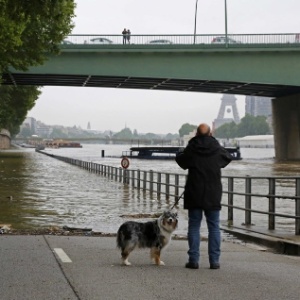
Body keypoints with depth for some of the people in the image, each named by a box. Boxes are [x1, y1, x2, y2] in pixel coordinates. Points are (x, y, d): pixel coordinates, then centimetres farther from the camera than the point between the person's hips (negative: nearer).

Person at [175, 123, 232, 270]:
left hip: (194, 194, -1)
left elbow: (180, 159, 12)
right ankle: (214, 260, 4)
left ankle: (193, 260, 3)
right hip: (213, 195, 1)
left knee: (194, 227, 5)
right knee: (214, 227, 6)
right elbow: (228, 157, 18)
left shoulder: (191, 150, -6)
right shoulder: (217, 149, -2)